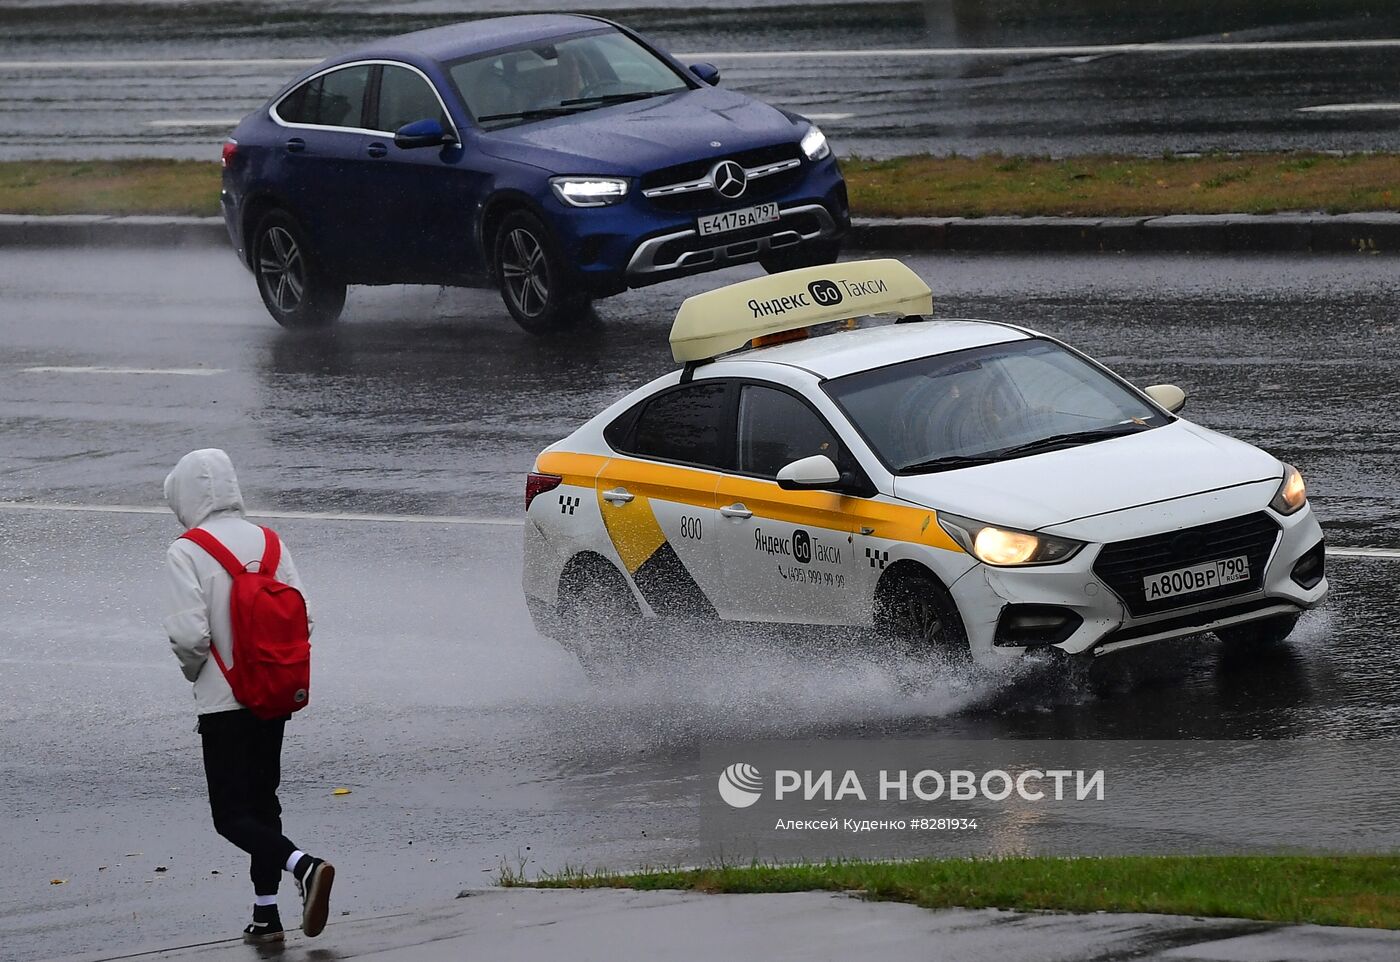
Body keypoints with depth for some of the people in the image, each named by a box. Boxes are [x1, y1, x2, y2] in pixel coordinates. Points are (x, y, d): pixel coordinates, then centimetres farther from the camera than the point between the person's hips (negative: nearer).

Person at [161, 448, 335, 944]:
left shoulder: (185, 553, -13)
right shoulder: (267, 542, 4)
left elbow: (189, 633, -20)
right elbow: (302, 618, 1)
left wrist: (193, 670, 1)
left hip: (223, 700, -6)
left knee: (232, 814, -3)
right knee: (262, 800, 17)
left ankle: (304, 866, -27)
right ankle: (266, 912, 15)